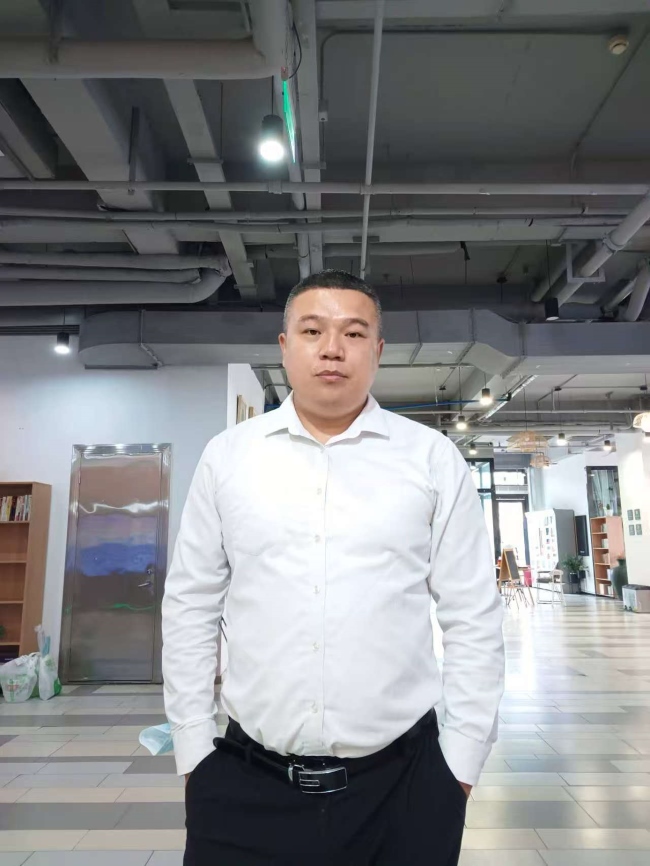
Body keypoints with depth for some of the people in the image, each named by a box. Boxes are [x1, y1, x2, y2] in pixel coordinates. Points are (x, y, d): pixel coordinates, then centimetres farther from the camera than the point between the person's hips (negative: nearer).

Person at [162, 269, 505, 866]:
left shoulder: (434, 458, -3)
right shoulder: (226, 456, 0)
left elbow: (472, 617, -1)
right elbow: (190, 607, 4)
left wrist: (461, 759, 1)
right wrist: (194, 749, 5)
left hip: (401, 780, 0)